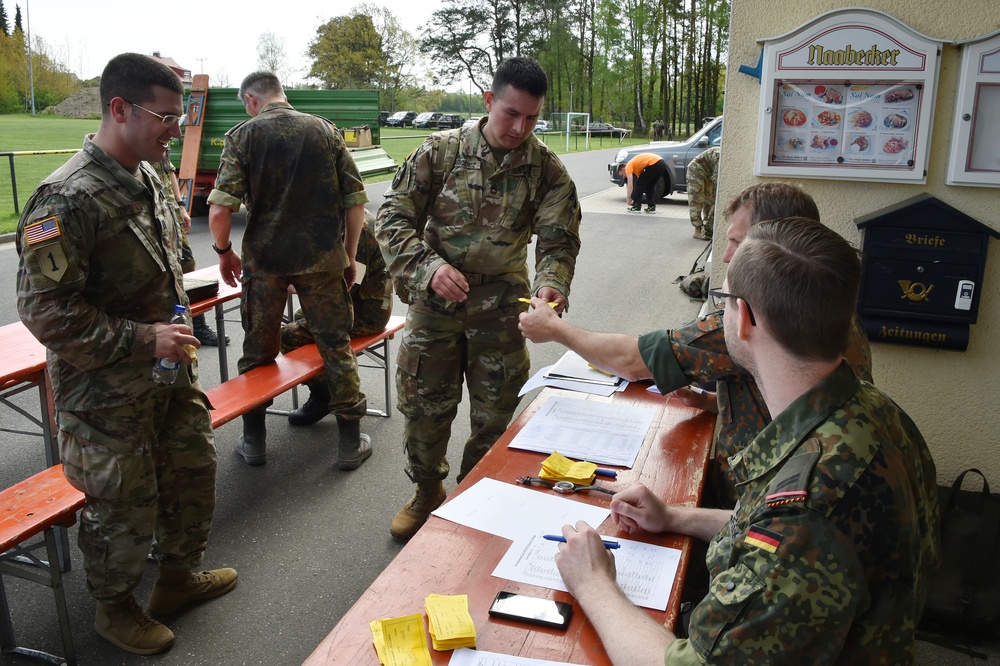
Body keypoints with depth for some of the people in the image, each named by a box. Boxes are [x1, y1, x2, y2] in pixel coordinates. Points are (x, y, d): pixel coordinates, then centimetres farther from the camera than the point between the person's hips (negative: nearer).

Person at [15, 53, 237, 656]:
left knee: (193, 468, 19)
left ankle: (179, 576, 43)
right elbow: (44, 309, -24)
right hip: (106, 391, -8)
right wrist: (143, 339, -25)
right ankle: (115, 608, 34)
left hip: (170, 371, 8)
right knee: (124, 505, 8)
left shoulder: (147, 179, 5)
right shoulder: (68, 199, -23)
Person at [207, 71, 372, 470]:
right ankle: (351, 443, 16)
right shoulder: (325, 130, 4)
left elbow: (220, 210, -11)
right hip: (322, 257, 1)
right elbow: (355, 201, 0)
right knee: (336, 347, 10)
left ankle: (254, 440, 26)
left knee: (258, 350, 15)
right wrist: (349, 256, 10)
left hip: (264, 257, 0)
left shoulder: (243, 135, -2)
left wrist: (224, 252, 7)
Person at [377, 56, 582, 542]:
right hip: (434, 300, 0)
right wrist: (429, 267, -24)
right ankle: (427, 491, 36)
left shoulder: (547, 170, -5)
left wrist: (550, 283, -30)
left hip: (501, 308, 1)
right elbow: (394, 218, -7)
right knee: (424, 404, 10)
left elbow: (558, 239, -8)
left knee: (496, 411, 11)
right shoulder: (441, 150, -7)